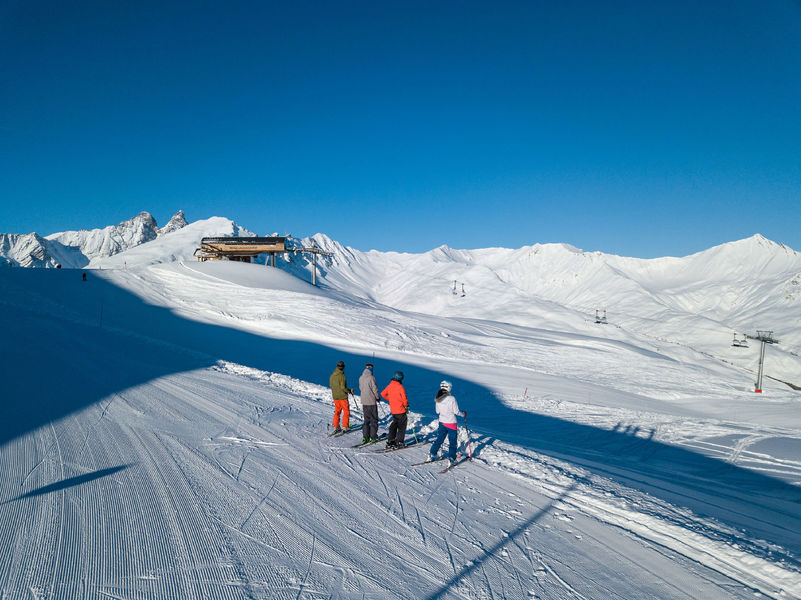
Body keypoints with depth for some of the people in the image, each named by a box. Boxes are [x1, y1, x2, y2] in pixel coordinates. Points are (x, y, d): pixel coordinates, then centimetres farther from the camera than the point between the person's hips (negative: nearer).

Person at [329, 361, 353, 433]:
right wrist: (350, 391, -7)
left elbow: (331, 385, 9)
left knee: (337, 411, 16)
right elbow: (343, 387, -22)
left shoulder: (332, 376, 2)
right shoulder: (342, 376, -19)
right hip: (343, 397, -6)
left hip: (335, 396, 6)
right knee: (346, 411, 6)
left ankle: (336, 427, 14)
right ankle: (345, 427, 5)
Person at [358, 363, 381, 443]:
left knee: (366, 419, 14)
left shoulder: (360, 378, 4)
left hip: (364, 401, 6)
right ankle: (373, 437, 6)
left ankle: (365, 437, 9)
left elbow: (360, 388, 12)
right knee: (374, 419, 5)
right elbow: (375, 389, -14)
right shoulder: (371, 377, -15)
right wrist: (378, 397, 2)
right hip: (372, 401, -6)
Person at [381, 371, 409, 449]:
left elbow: (383, 394, 11)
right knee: (402, 426, 5)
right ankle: (399, 442, 3)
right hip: (401, 410, -6)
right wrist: (406, 406, -3)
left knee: (394, 425, 20)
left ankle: (390, 441, 19)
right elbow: (404, 397, -19)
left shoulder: (390, 386, 3)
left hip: (393, 410, 6)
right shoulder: (400, 387, -16)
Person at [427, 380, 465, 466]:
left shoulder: (438, 399, -3)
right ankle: (451, 458, 4)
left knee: (439, 439, 19)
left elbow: (437, 411, 8)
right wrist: (463, 414, 6)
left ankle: (432, 455, 23)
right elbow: (456, 411, -13)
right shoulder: (451, 399, -19)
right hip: (451, 423, -5)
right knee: (452, 442, 6)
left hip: (442, 422, 5)